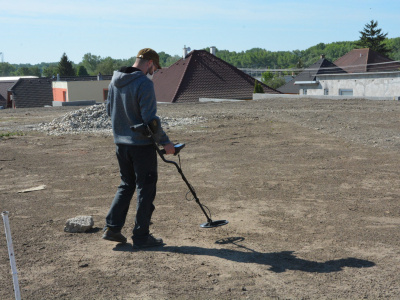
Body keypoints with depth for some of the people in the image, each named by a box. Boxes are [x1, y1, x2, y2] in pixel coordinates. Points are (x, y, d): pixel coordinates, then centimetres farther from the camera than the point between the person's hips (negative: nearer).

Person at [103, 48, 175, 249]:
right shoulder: (144, 84, -17)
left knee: (126, 185, 20)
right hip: (141, 144, -7)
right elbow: (150, 119, -20)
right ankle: (141, 236, 10)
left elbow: (109, 110, 16)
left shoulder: (114, 82, 7)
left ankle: (111, 227, 15)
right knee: (145, 189, 4)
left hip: (121, 143, 7)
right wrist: (165, 142, -12)